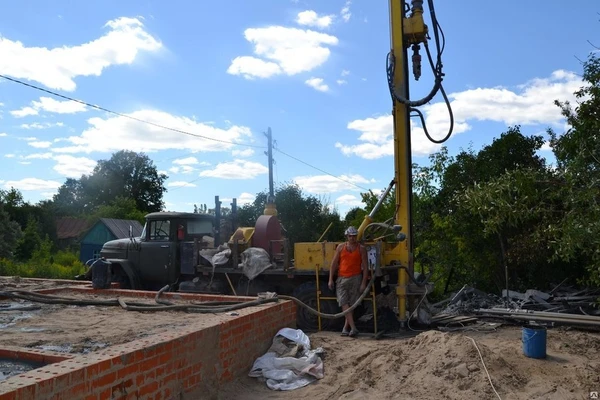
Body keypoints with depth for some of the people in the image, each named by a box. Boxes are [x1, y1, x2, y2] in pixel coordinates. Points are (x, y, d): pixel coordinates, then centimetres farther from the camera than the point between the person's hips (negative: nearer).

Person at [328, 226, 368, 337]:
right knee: (344, 303, -10)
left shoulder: (361, 248, 3)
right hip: (342, 278, 1)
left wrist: (363, 283, -7)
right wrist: (331, 279, 2)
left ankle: (346, 327, 13)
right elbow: (334, 263, 9)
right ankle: (353, 328, -11)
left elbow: (365, 267, 1)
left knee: (351, 304, 1)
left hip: (355, 278, -1)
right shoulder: (341, 247, 8)